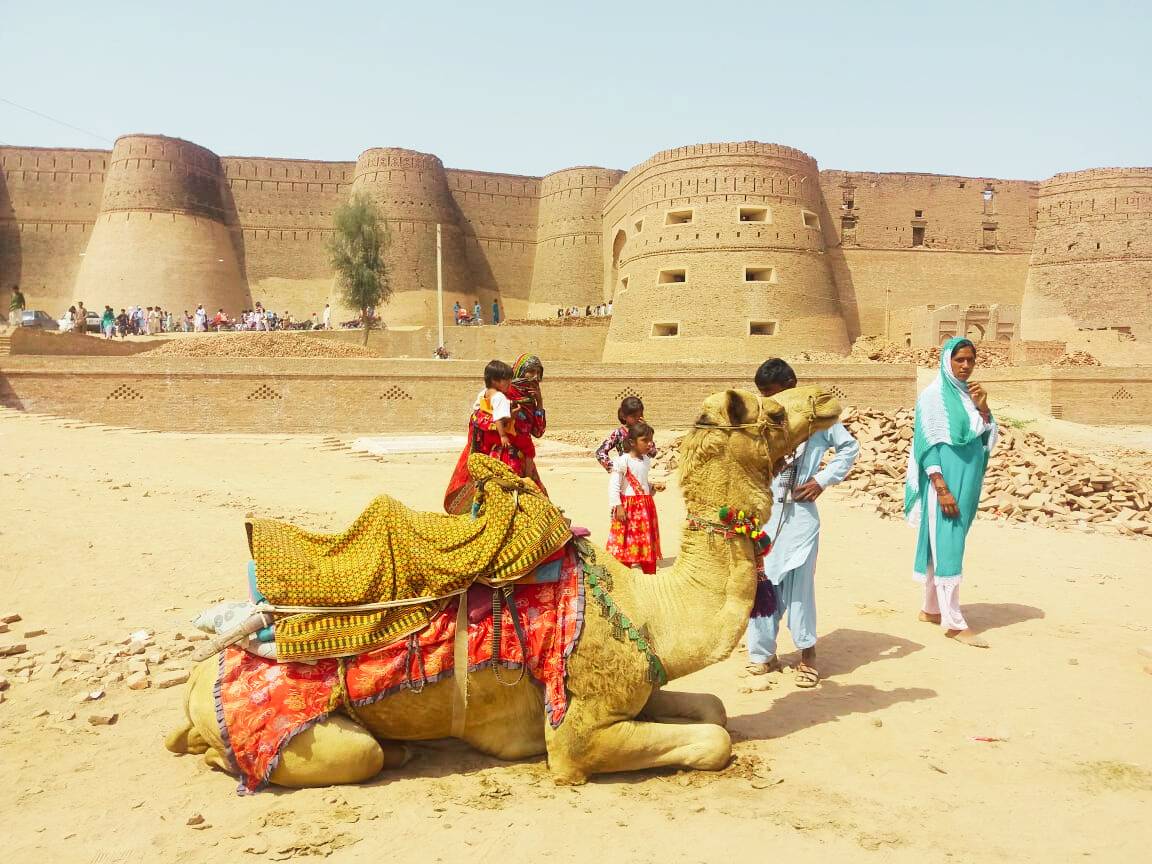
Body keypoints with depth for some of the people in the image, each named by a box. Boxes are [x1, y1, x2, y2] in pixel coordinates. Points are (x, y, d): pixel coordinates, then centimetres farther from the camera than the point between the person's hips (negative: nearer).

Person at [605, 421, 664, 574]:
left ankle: (650, 576, 21)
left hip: (646, 506, 7)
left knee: (648, 544, 12)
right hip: (628, 506, -7)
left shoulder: (647, 460, 9)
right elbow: (613, 485, -15)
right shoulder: (622, 460, -13)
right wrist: (618, 506, -20)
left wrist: (653, 486, 5)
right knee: (626, 546, 2)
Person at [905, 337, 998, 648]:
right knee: (947, 547, -6)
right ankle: (954, 623, -3)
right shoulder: (933, 395, -10)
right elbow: (927, 445, -14)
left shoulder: (970, 393, 11)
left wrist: (983, 408, -6)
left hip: (967, 482, 7)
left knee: (946, 545, 13)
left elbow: (989, 438, 11)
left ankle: (931, 609, 23)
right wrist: (942, 488, -20)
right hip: (945, 482, -7)